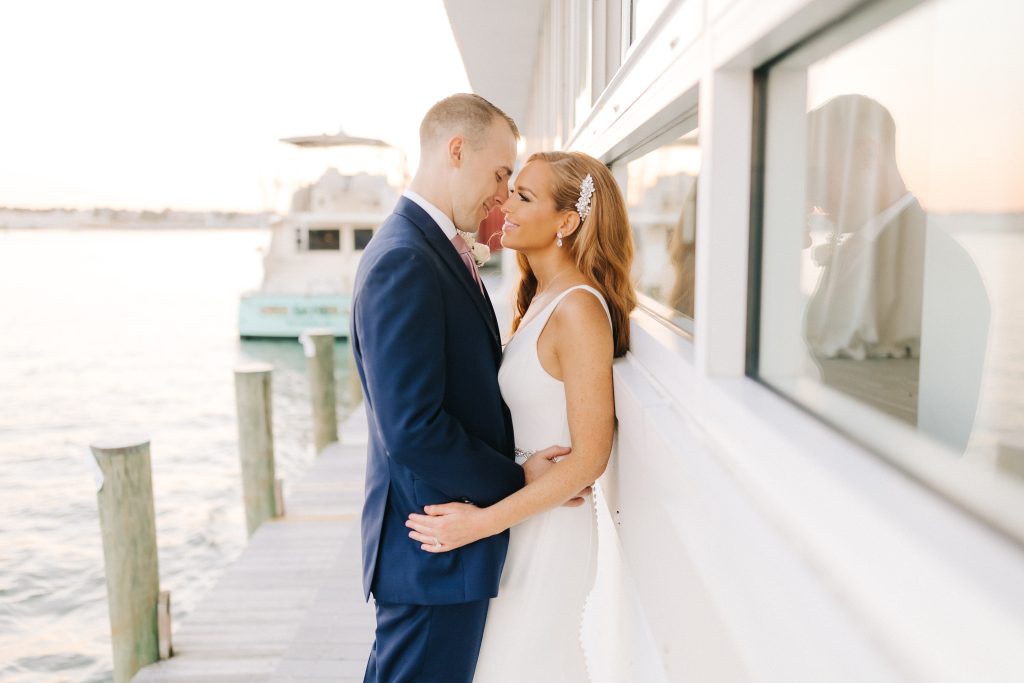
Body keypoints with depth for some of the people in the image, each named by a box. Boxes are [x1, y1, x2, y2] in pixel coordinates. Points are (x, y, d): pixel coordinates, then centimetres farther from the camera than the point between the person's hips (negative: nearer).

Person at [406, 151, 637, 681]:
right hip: (518, 516, 8)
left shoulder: (579, 309, -21)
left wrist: (482, 521, -22)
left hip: (548, 528, -8)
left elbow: (589, 456, -21)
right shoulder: (540, 299, 6)